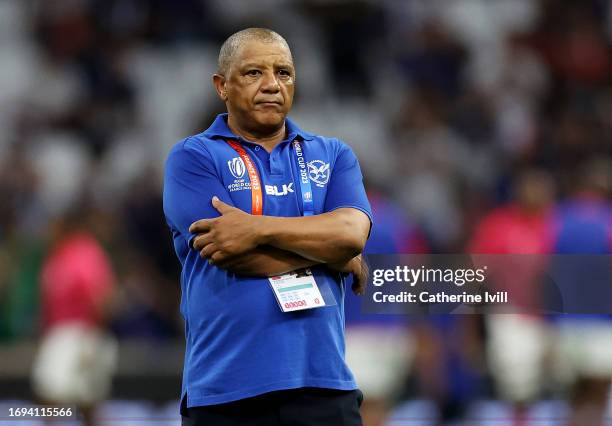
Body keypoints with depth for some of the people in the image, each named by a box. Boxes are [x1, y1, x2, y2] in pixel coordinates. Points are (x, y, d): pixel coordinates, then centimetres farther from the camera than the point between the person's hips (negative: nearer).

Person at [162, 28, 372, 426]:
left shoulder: (333, 155, 13)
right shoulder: (192, 158, 2)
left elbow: (352, 233, -5)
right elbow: (229, 255, -12)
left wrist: (259, 228, -13)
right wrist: (333, 254, -3)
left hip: (323, 384, 3)